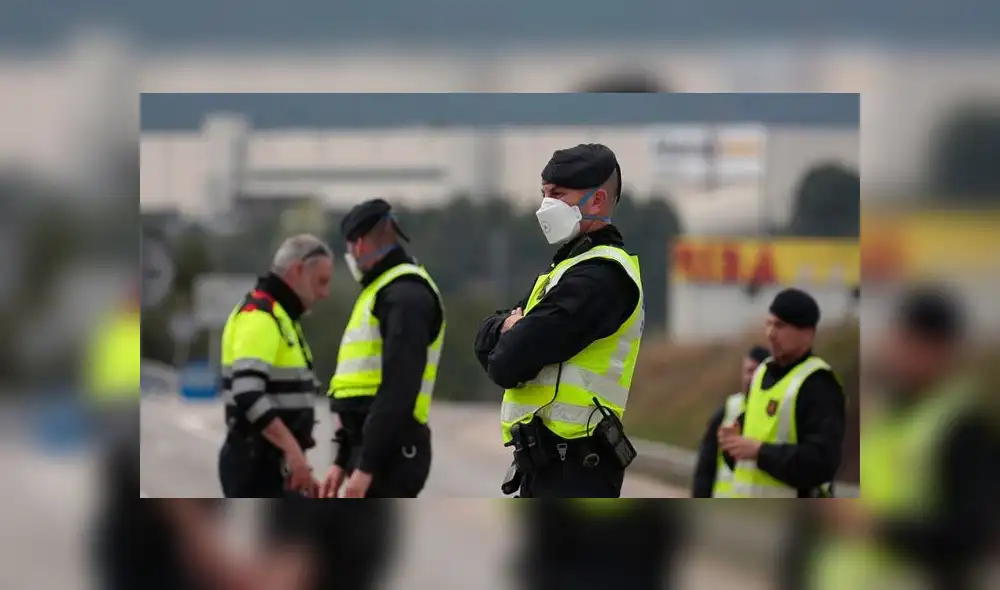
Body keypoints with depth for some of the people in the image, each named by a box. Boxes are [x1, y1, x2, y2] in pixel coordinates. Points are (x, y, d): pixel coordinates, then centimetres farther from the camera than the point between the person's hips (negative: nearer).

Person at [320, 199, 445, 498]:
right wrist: (343, 461, 24)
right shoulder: (388, 291, 22)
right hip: (375, 448, 10)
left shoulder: (405, 295, -12)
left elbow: (399, 389, -21)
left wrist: (366, 465, -23)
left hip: (390, 451, -10)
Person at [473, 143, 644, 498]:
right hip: (548, 468, 11)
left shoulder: (601, 275, -13)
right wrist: (510, 328, -6)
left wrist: (512, 338, 4)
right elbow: (486, 338, 17)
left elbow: (508, 365, -20)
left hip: (572, 472, -11)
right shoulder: (569, 267, 21)